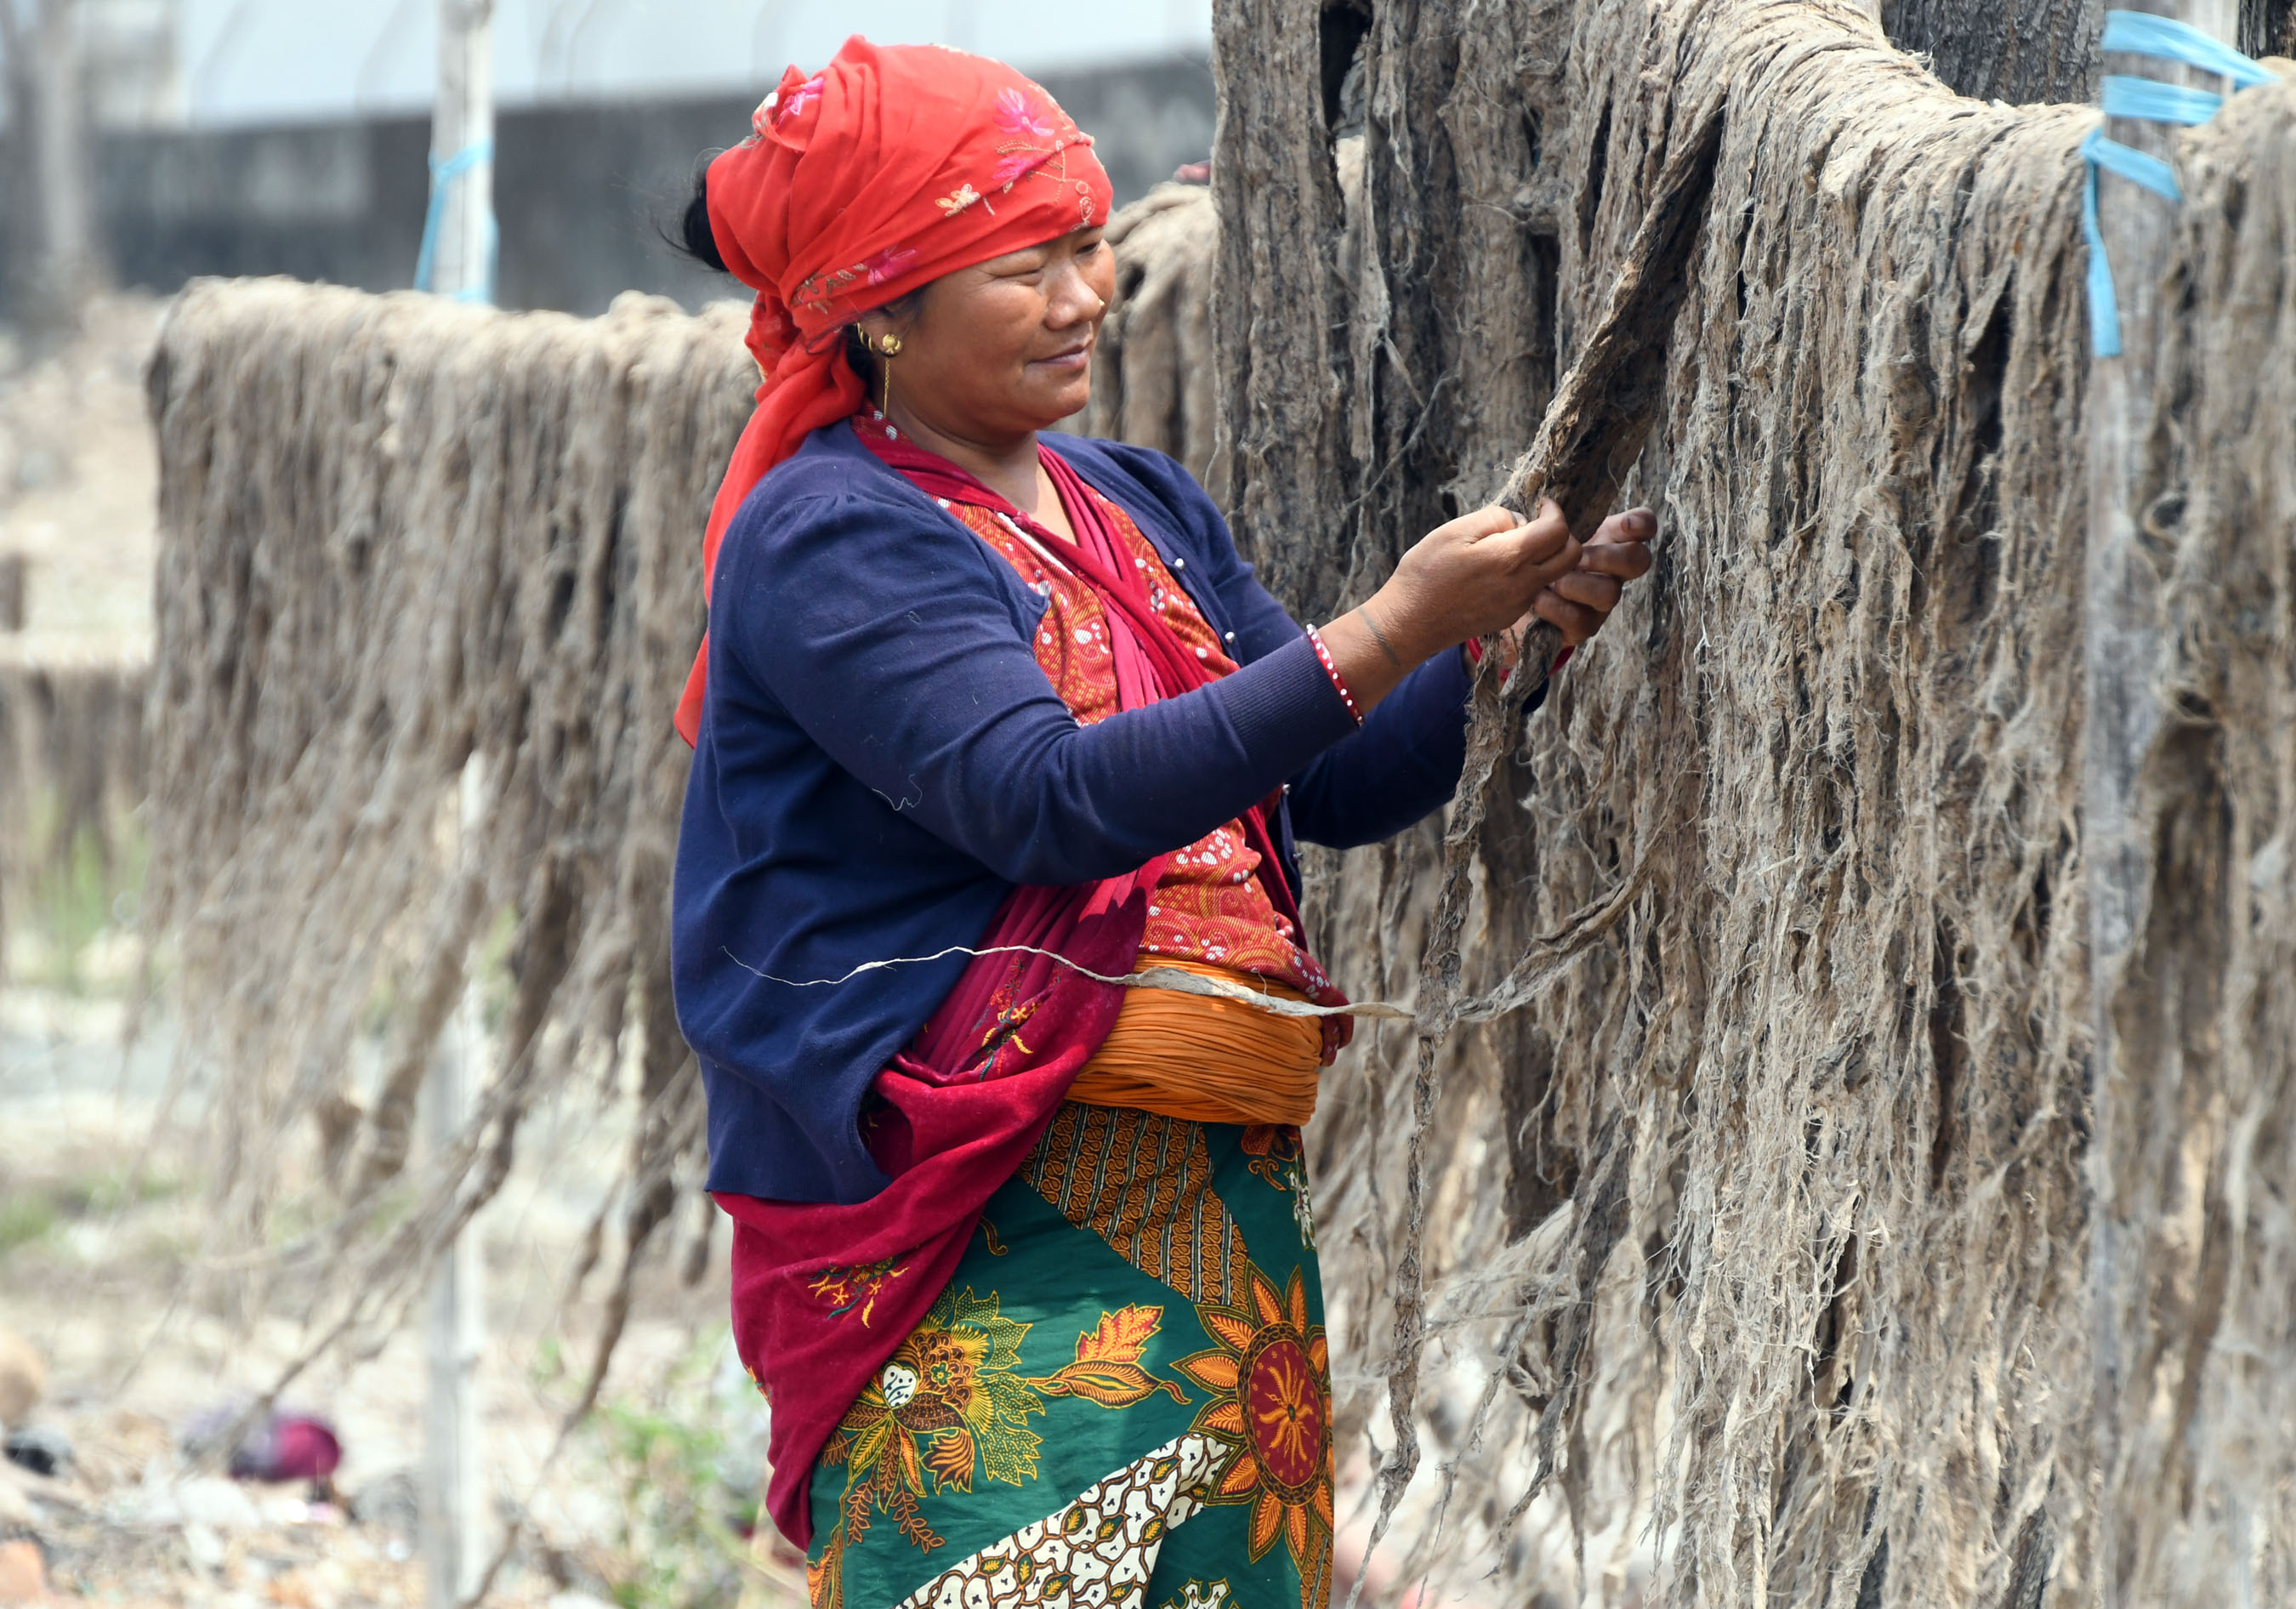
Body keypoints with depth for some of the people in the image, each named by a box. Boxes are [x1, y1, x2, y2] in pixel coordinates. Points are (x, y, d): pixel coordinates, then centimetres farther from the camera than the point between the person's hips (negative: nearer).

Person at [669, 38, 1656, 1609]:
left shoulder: (1143, 508, 16)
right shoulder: (832, 542, -9)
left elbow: (1341, 783, 14)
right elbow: (1053, 802, -22)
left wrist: (1506, 638, -5)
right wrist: (1389, 634, -24)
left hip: (1222, 1210, 7)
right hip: (993, 1241, -7)